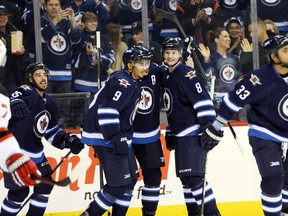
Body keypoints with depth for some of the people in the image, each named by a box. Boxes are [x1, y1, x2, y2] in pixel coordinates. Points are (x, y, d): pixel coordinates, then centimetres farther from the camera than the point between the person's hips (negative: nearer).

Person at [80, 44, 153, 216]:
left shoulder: (133, 83, 13)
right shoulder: (123, 82, -18)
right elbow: (106, 110, -27)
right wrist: (117, 137, -30)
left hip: (118, 136, 11)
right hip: (105, 138, -11)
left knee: (131, 179, 14)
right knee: (119, 183, -13)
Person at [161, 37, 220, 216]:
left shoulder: (186, 74, -13)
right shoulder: (168, 78, 17)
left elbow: (203, 100, -21)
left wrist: (208, 127, -25)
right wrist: (171, 133, 27)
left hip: (193, 133, -10)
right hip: (181, 136, 10)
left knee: (194, 177, -16)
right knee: (186, 178, 11)